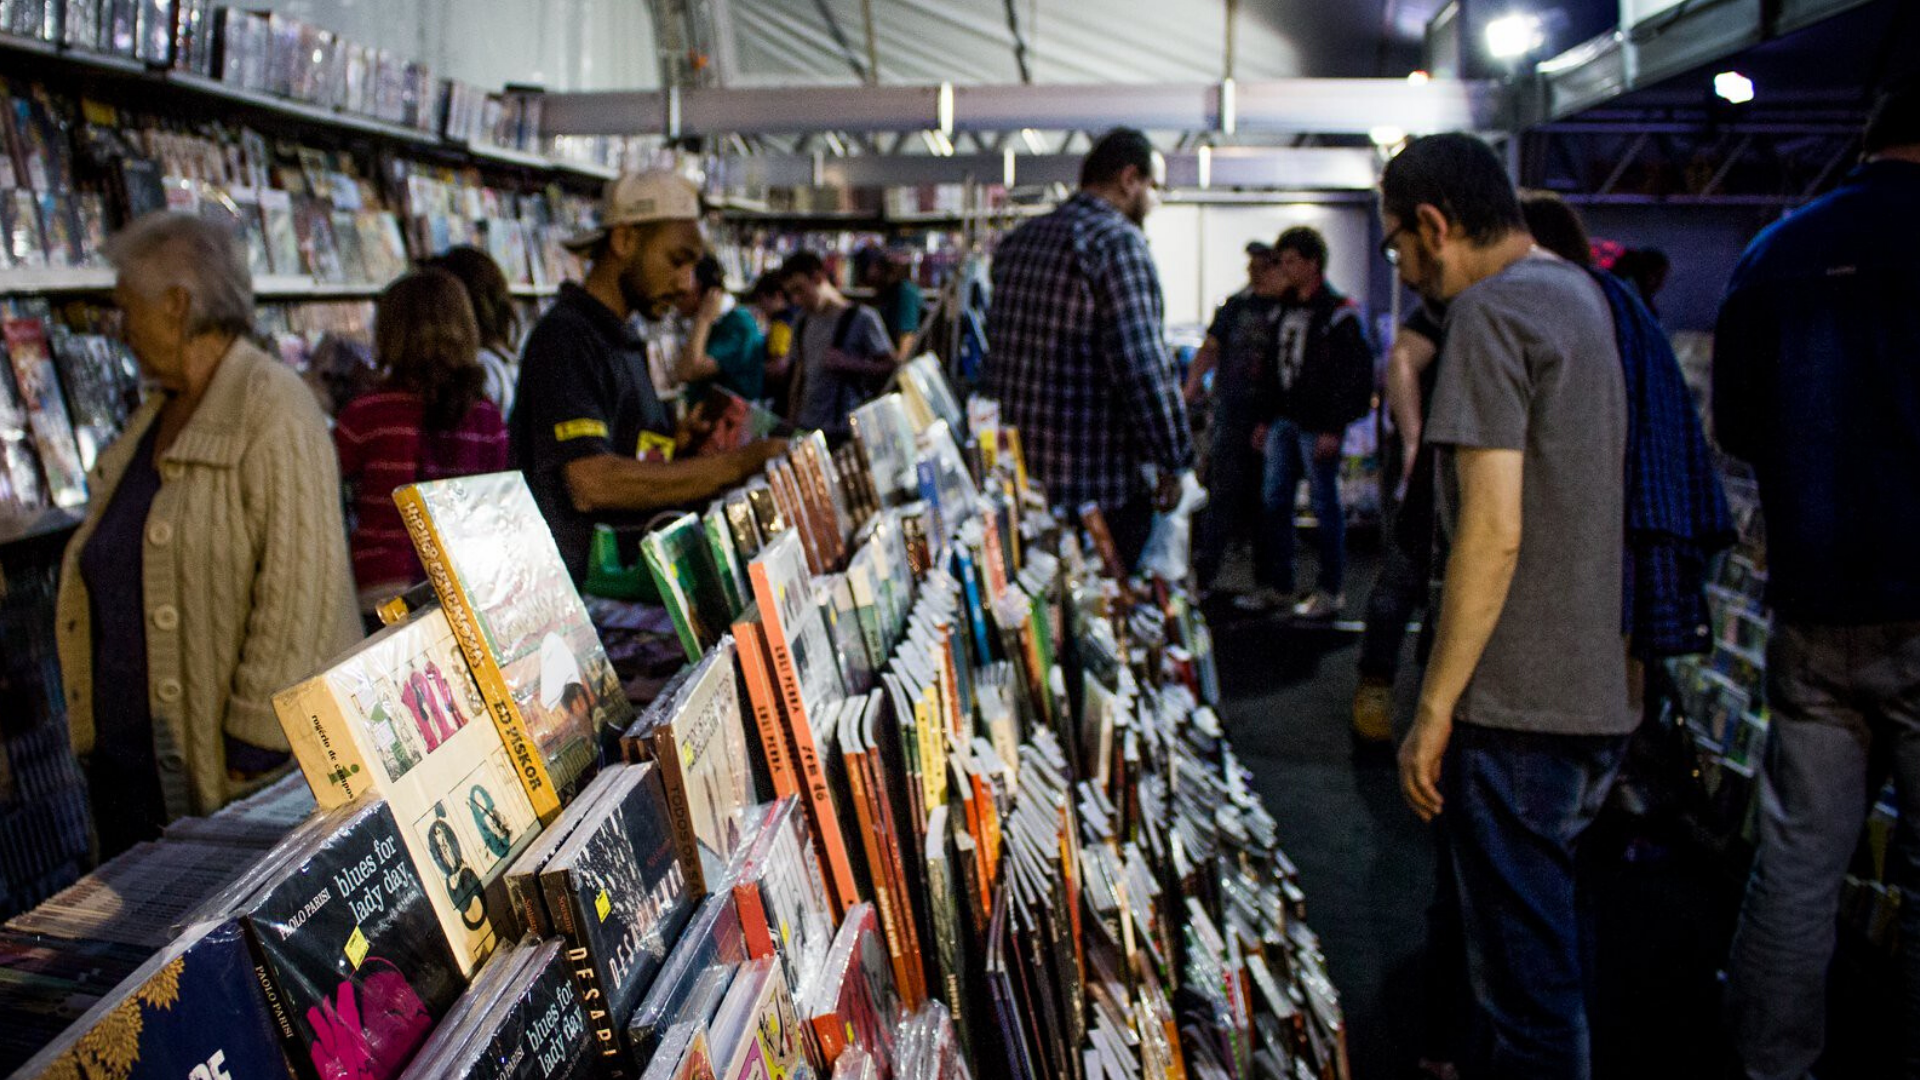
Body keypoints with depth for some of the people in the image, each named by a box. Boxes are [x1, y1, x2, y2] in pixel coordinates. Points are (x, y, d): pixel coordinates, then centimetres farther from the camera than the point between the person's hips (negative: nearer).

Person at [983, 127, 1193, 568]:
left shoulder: (1019, 239, 14)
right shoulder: (1118, 239, -13)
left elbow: (996, 358, 18)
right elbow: (1143, 365, -19)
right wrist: (1174, 462, -11)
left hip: (1020, 479, 8)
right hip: (1099, 483, -8)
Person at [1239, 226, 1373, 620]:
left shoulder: (1338, 313, -8)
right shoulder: (1288, 311, 16)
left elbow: (1353, 374, -13)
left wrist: (1334, 428, -17)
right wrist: (1265, 417, 15)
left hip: (1318, 424, -8)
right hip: (1284, 421, 8)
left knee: (1325, 505, 0)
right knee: (1274, 502, 9)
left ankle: (1330, 591, 8)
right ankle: (1276, 585, 18)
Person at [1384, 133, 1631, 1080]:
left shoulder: (1490, 314, -14)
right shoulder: (1578, 294, 15)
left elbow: (1493, 531, -21)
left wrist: (1435, 709, -18)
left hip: (1518, 709, -10)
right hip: (1597, 696, 10)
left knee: (1524, 973, 0)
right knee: (1537, 935, 22)